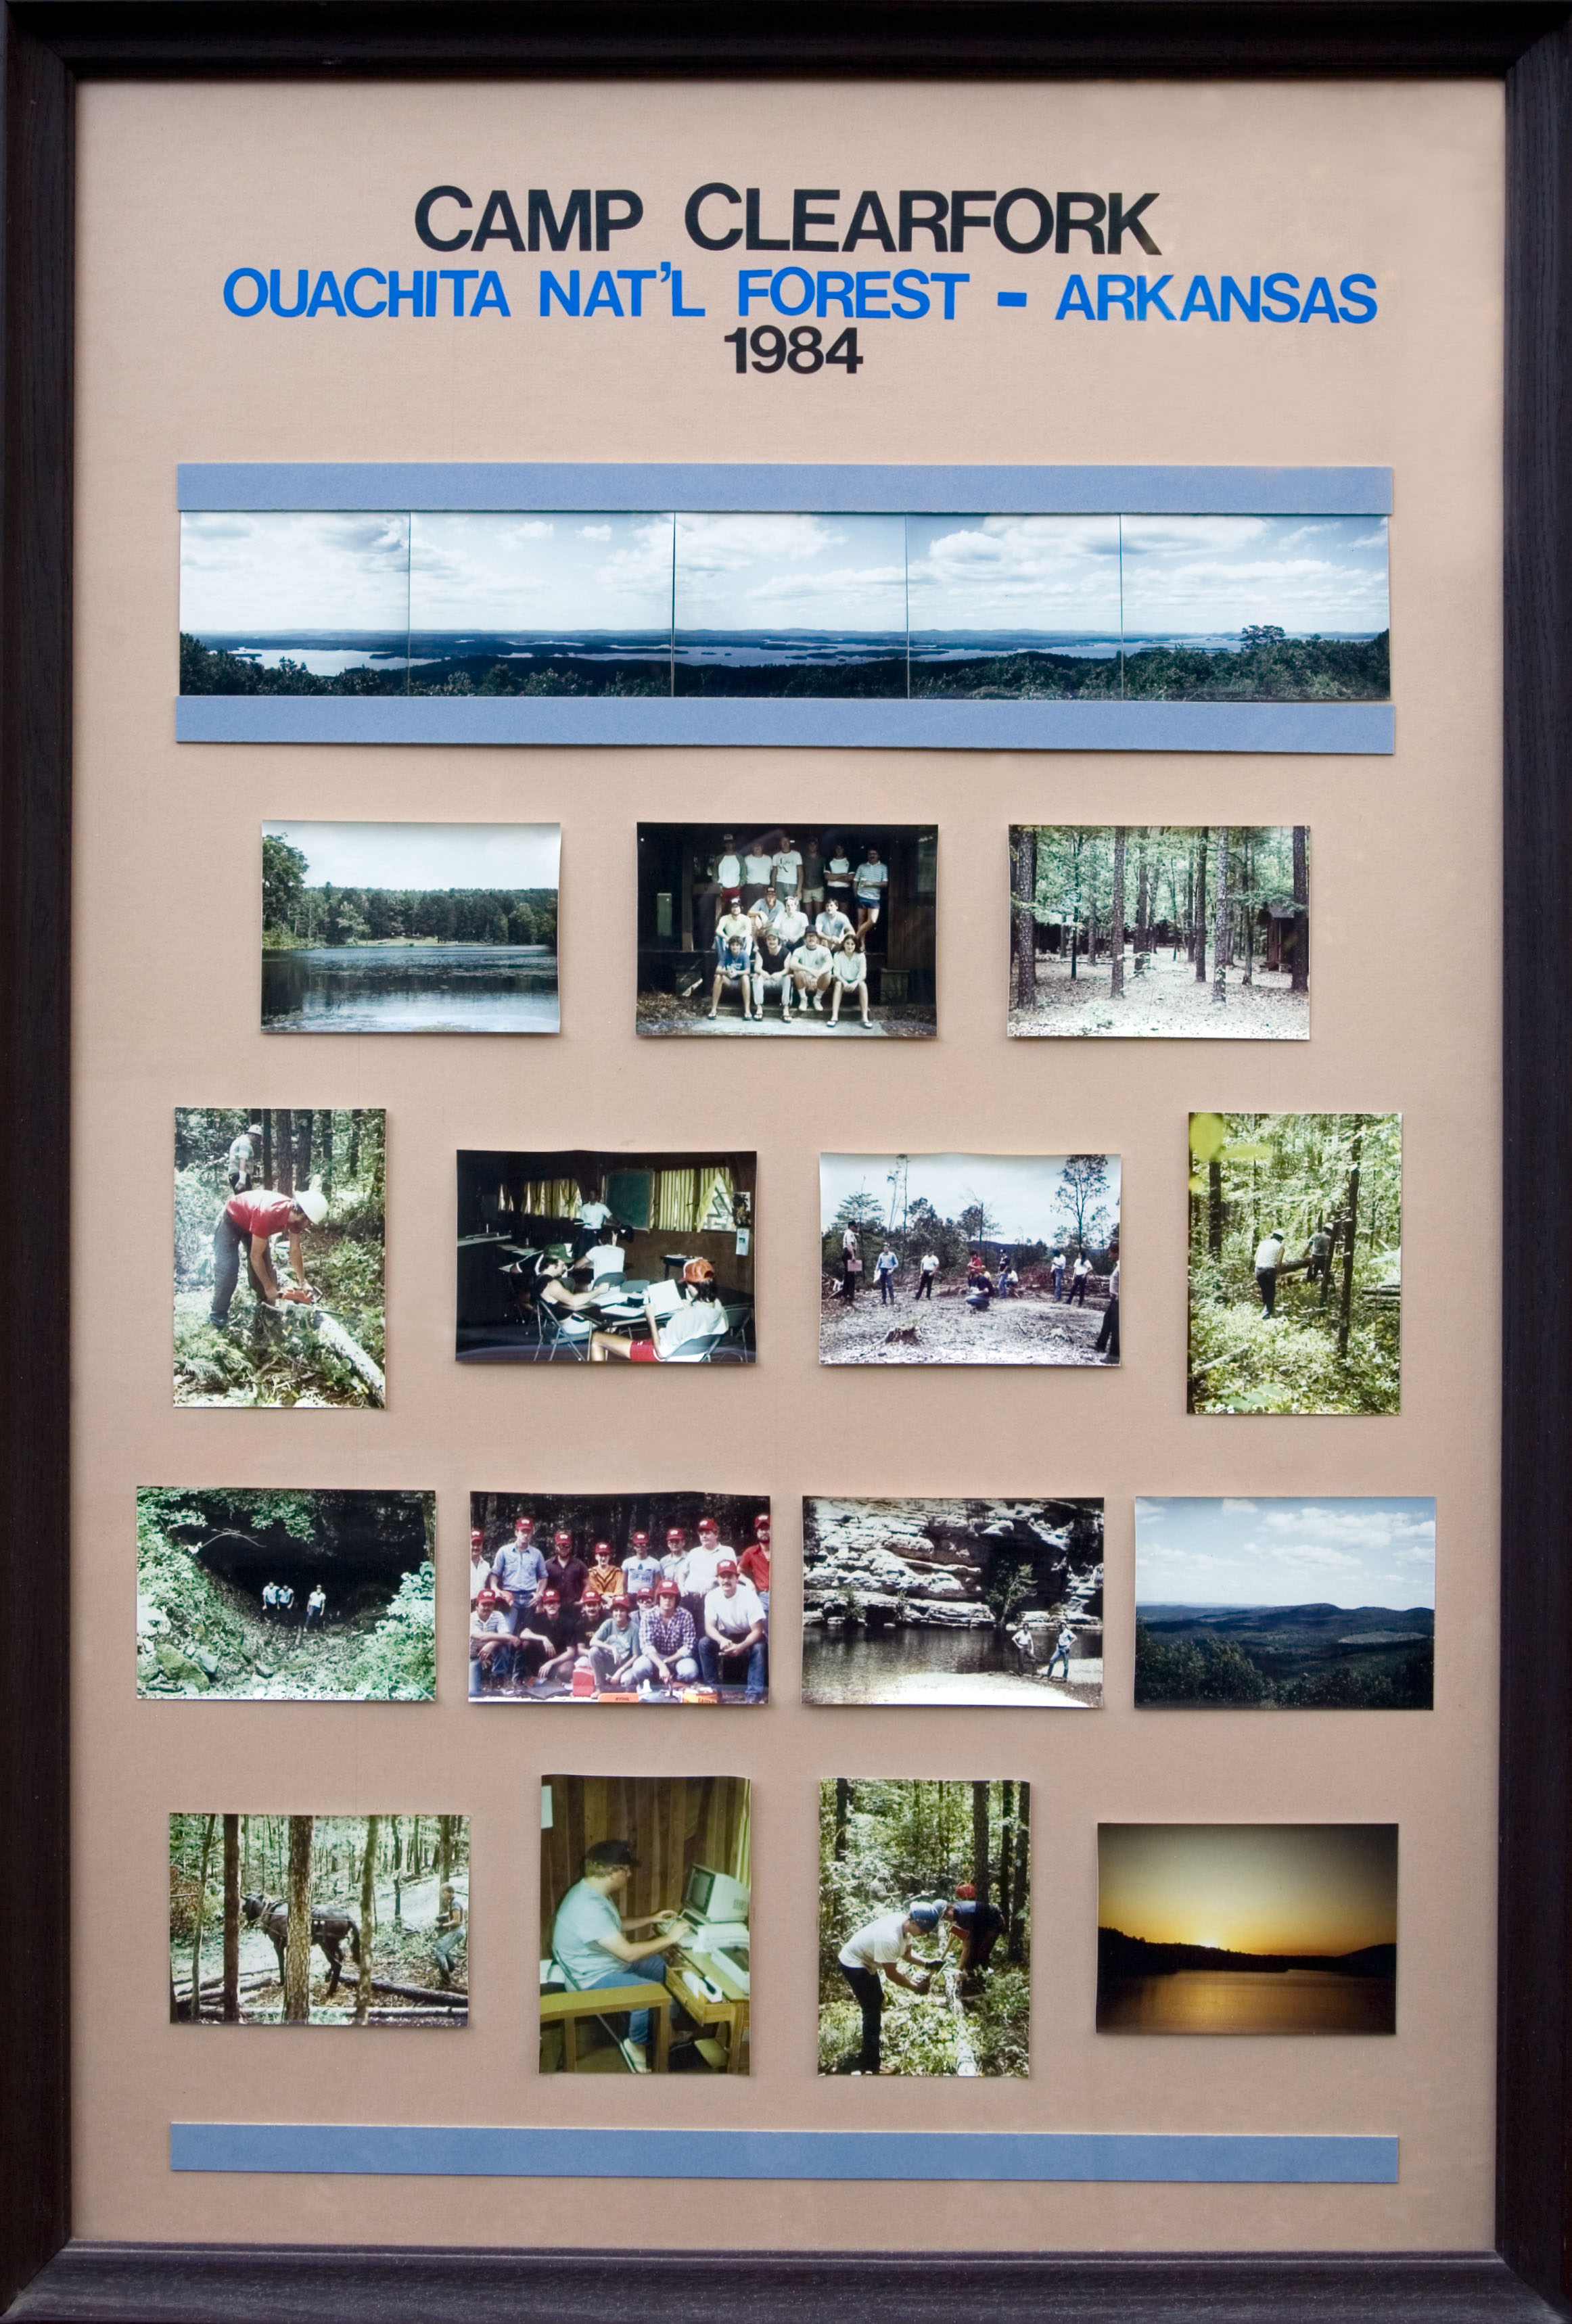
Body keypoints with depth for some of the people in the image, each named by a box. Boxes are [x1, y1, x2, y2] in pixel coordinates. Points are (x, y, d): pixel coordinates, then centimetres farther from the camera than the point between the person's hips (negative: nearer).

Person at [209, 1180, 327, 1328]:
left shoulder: (296, 1213, -21)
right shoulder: (268, 1215, -44)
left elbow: (295, 1250, -5)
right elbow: (256, 1257, -33)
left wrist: (303, 1283, -3)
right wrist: (269, 1287, -24)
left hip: (253, 1223, 7)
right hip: (231, 1220, -7)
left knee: (265, 1268, 4)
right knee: (227, 1270, -15)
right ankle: (217, 1320, -8)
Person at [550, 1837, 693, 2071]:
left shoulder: (593, 1891, 0)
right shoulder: (588, 1908, -33)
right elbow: (628, 1953, -31)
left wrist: (650, 1920, 13)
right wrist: (669, 1938, -21)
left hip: (609, 1961, 10)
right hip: (594, 1979, -10)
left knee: (665, 1967, 13)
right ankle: (638, 2045, 3)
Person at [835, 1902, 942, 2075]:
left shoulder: (904, 1923, -12)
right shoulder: (889, 1938, -38)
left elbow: (907, 1953, 5)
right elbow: (892, 1974, -26)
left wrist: (926, 1964, -10)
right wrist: (915, 1987, -15)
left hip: (866, 1960, 9)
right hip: (853, 1964, -9)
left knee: (877, 2001, 25)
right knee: (872, 2010, -6)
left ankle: (873, 2041, 47)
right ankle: (871, 2065, 2)